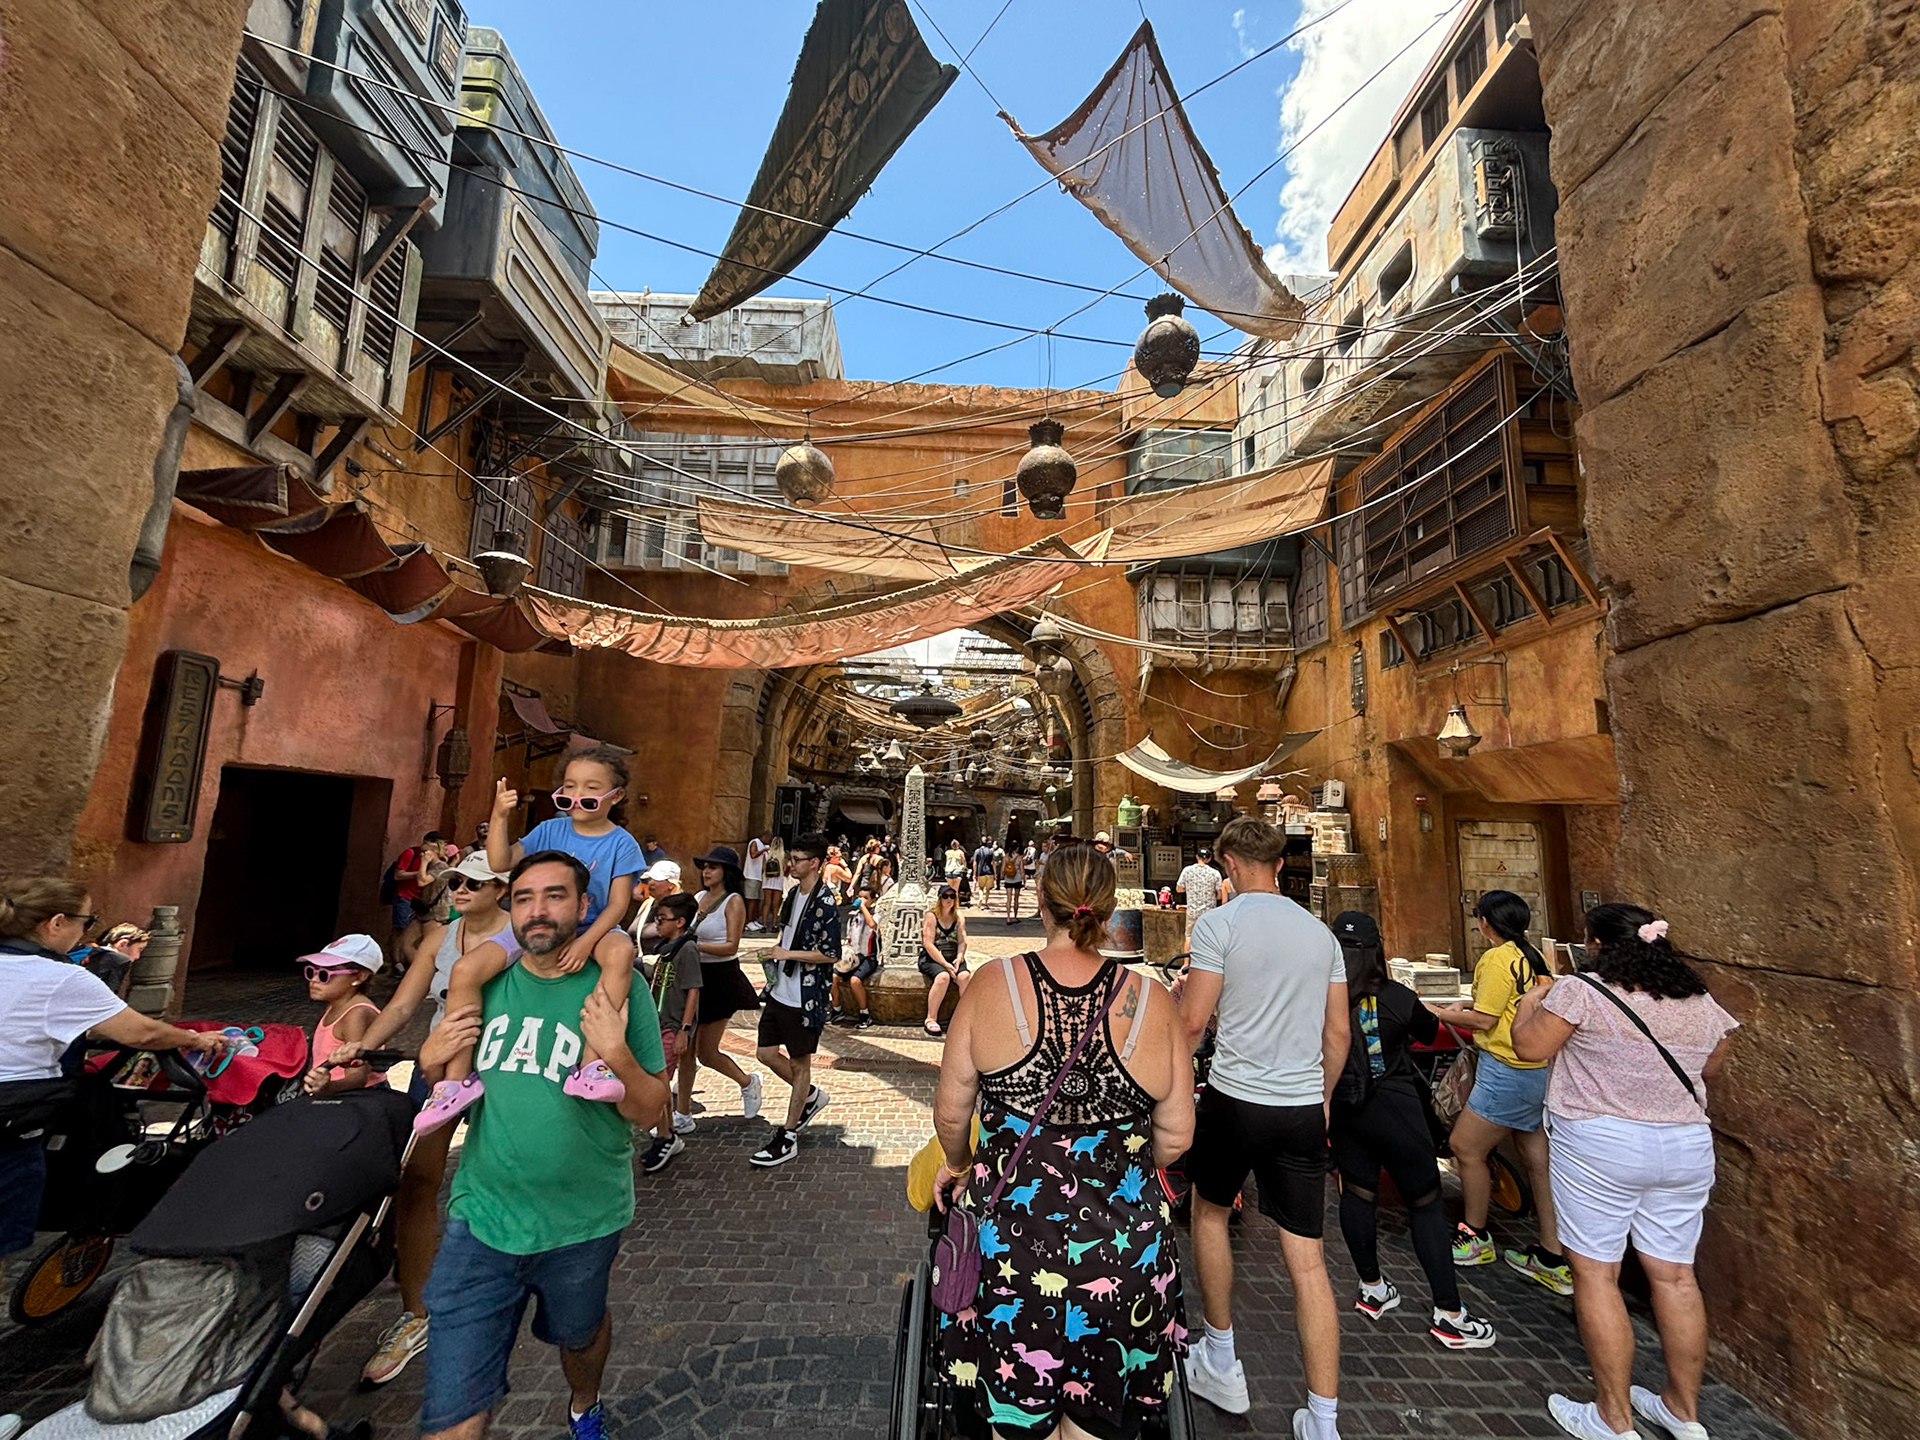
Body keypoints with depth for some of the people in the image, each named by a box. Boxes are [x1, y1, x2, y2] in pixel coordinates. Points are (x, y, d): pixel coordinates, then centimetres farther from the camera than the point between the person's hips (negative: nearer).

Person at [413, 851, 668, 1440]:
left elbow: (647, 1110, -12)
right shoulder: (485, 982, -2)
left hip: (582, 1222, -1)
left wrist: (617, 1053, -29)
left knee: (580, 1334, 25)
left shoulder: (617, 988, -13)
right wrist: (432, 1060, -10)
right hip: (480, 1214, 2)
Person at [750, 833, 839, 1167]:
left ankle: (788, 1137, 20)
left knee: (799, 1062, 6)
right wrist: (777, 956, 9)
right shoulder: (794, 895, 7)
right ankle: (811, 1096, 35)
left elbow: (829, 954, -20)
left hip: (806, 996, -9)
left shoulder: (824, 904, -19)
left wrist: (787, 954, -18)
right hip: (781, 991, 9)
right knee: (766, 1053, 14)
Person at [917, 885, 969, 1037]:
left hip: (953, 959, 4)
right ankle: (931, 1019, -21)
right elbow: (928, 944, -11)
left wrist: (959, 959, -14)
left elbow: (962, 942, 6)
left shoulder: (959, 917, 12)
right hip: (931, 959, -4)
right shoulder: (931, 916, -3)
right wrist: (945, 964, -17)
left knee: (964, 976, -27)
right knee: (943, 977, -34)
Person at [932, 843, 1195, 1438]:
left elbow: (949, 1112, -3)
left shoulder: (993, 983, -11)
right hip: (1124, 1251, 1)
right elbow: (1176, 1136, -1)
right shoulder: (1150, 999, -8)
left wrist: (960, 1164, 18)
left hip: (1010, 1238, 0)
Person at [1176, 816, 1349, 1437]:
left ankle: (1221, 1366, 34)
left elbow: (1193, 1021, -14)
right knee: (1307, 1260, 10)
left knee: (1209, 1210, 22)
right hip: (1303, 1109, 4)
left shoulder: (1219, 923, -11)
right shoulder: (1321, 932, 5)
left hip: (1236, 1099, -4)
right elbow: (1339, 1031, 10)